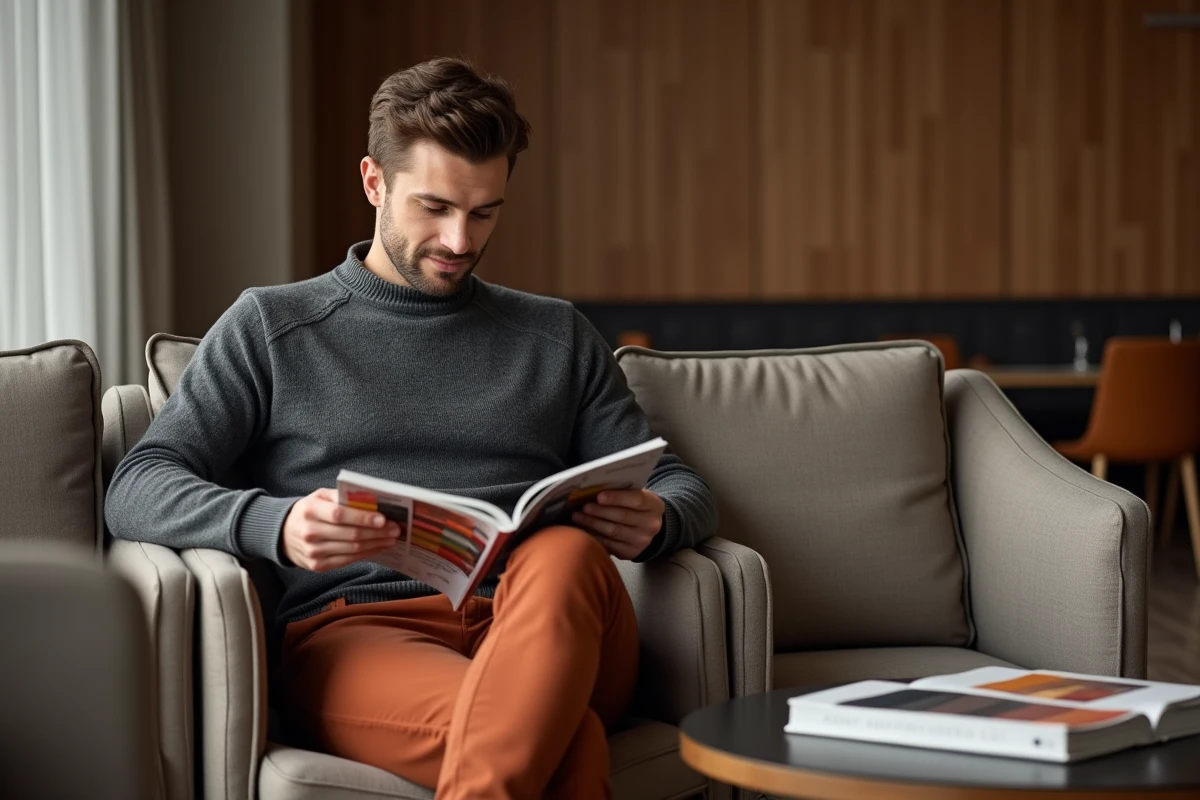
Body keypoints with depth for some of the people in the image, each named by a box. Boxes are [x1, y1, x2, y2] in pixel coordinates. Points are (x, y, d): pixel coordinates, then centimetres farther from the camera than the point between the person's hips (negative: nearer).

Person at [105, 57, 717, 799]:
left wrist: (655, 520, -4)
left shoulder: (557, 336, 25)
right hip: (352, 630, -3)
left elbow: (685, 488, 23)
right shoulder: (270, 327, 16)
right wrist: (273, 525, -17)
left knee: (566, 554, -38)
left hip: (546, 630, 4)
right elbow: (134, 491, 6)